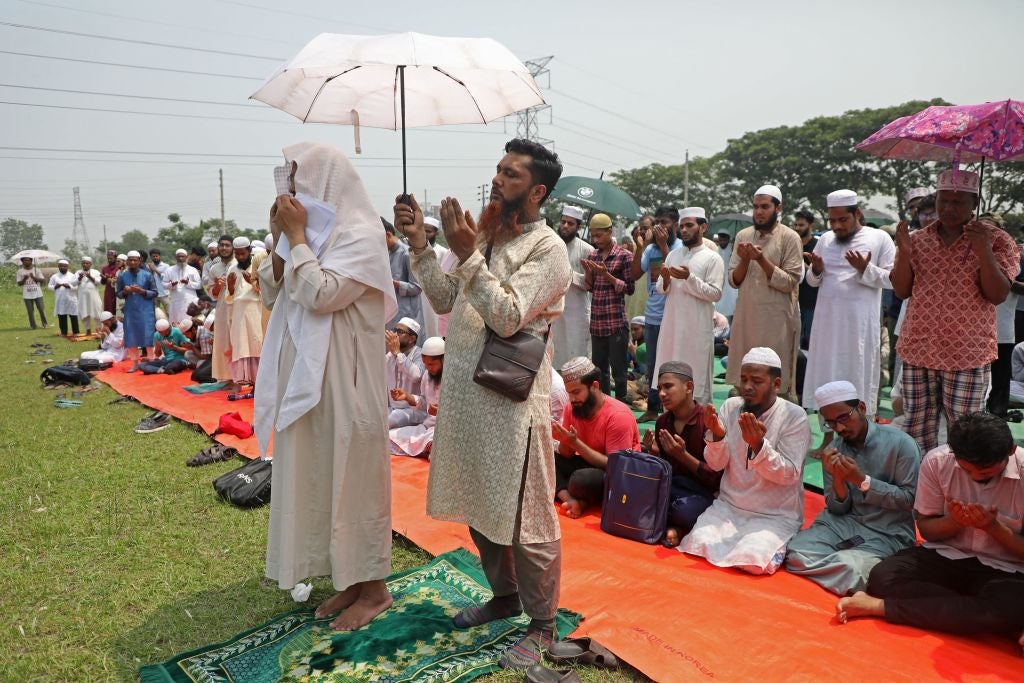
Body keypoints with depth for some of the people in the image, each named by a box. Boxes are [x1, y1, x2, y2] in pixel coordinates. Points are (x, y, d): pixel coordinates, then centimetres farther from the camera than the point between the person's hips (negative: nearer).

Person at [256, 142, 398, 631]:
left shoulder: (360, 235, -13)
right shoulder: (310, 231, 12)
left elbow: (320, 295, -24)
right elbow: (271, 295, 11)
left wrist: (297, 237, -15)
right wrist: (280, 239, 0)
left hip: (344, 380, -8)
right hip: (307, 377, 9)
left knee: (353, 474, 1)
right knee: (320, 475, 14)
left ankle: (373, 587, 17)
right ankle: (349, 578, 29)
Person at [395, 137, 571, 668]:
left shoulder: (547, 249, -11)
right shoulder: (484, 234, 11)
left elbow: (508, 317, -20)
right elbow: (445, 300, 11)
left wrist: (467, 255, -22)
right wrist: (420, 245, 2)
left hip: (512, 400, -8)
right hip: (466, 391, 8)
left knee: (525, 518, 3)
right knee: (477, 506, 20)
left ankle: (541, 624, 23)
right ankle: (504, 595, 41)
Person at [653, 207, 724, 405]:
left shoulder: (713, 258, -4)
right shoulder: (672, 255, 12)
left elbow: (715, 293, -12)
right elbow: (662, 290, 12)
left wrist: (689, 278, -20)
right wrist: (666, 280, -9)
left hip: (697, 328, -5)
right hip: (672, 325, 5)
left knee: (697, 377, 1)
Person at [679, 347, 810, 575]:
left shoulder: (794, 416, -11)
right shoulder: (730, 406, 0)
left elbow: (789, 475, -17)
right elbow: (716, 465, -1)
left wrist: (758, 445, -33)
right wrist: (717, 435, -22)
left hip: (776, 515, -3)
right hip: (729, 506, 3)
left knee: (751, 558, -27)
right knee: (699, 543, -21)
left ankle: (772, 544, 6)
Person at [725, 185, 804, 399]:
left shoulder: (790, 238, -4)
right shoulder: (743, 235, 9)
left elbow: (789, 283, -10)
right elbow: (734, 280, 8)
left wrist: (761, 259, -18)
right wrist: (744, 260, -10)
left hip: (777, 319, -4)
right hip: (746, 316, 4)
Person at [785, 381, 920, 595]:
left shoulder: (900, 443, -7)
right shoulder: (833, 451, 4)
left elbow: (909, 499, -8)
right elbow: (838, 509, 5)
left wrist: (862, 480, -18)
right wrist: (838, 479, -15)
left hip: (887, 532, -4)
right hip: (844, 523, 4)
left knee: (850, 568, -34)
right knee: (796, 553, -23)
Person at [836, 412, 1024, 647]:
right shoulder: (937, 461, -11)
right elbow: (927, 529, 1)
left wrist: (993, 526, -24)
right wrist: (955, 521, -20)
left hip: (1005, 570, -1)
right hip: (946, 555, 1)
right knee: (883, 577, -28)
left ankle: (880, 606, -26)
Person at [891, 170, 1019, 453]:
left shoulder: (995, 240, 1)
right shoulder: (918, 239, 10)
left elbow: (998, 295, -7)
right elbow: (901, 291, 7)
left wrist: (983, 251, -19)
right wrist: (904, 252, -8)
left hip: (967, 355, -3)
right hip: (919, 350, 3)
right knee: (916, 430, 9)